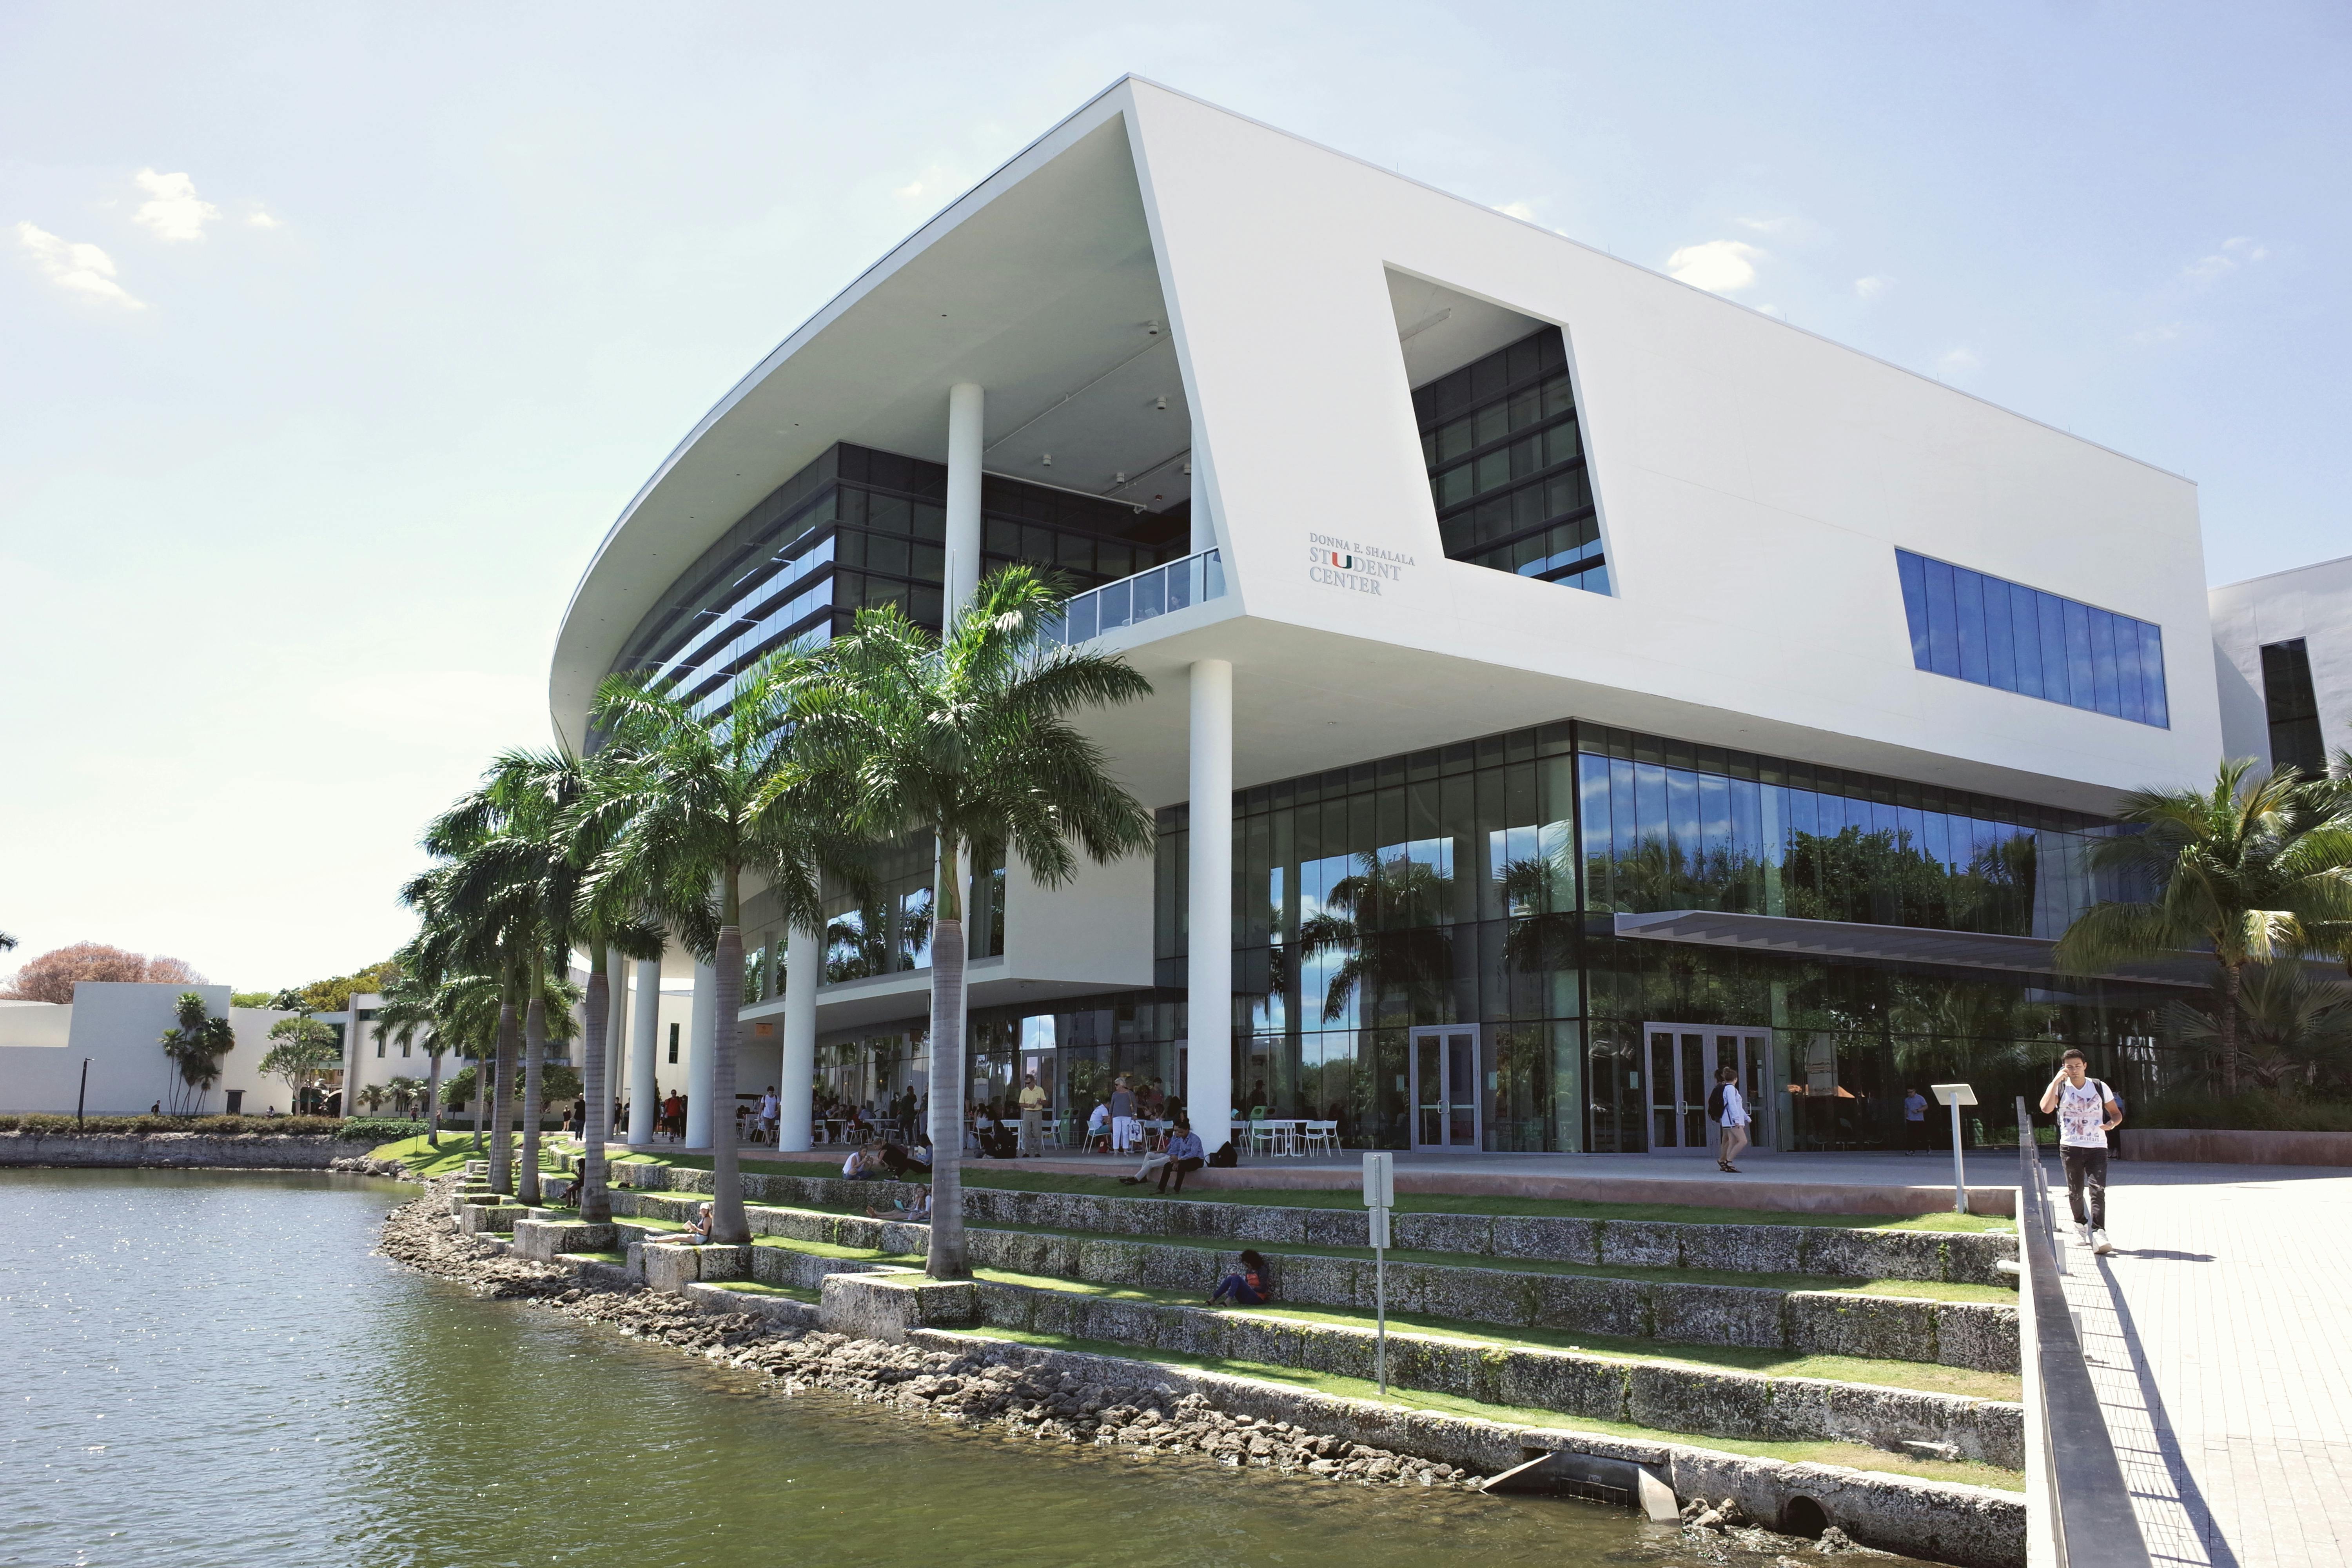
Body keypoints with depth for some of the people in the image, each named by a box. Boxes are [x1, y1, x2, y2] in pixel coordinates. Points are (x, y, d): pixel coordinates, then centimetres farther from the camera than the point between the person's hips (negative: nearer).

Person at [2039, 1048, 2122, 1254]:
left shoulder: (2100, 1087, 7)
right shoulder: (2060, 1088, 2)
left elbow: (2116, 1113, 13)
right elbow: (2046, 1108, -17)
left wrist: (2112, 1123, -11)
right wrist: (2057, 1080, -14)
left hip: (2097, 1147, 0)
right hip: (2071, 1147, 0)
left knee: (2098, 1189, -15)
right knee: (2075, 1191, 8)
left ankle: (2098, 1234, -22)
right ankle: (2081, 1225, 32)